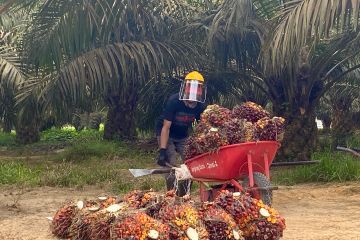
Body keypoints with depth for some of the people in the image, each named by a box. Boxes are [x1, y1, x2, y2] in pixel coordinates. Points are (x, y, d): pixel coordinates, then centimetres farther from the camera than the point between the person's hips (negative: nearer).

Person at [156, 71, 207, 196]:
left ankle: (183, 196, 12)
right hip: (166, 135, -4)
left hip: (183, 136, 4)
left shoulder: (201, 106, -19)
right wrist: (162, 151, -33)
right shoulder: (174, 101, -30)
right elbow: (166, 127, -29)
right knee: (171, 167, -15)